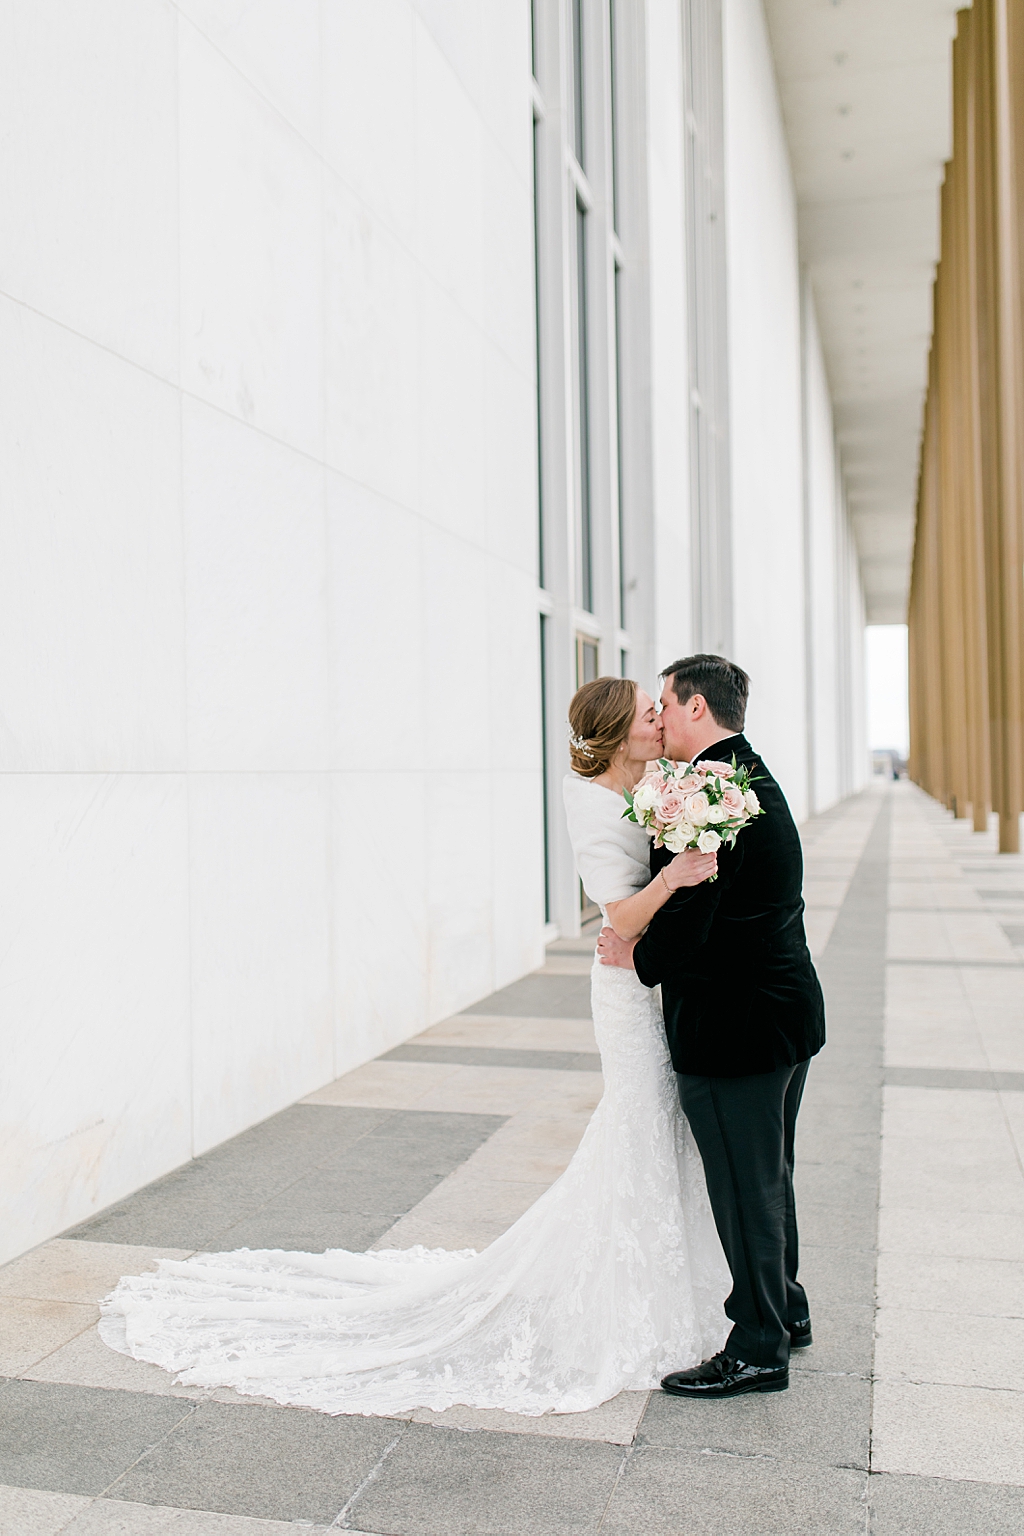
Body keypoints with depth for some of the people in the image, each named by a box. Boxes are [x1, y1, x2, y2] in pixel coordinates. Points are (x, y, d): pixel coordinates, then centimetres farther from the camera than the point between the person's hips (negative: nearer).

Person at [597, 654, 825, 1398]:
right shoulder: (757, 778, 11)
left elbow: (685, 919, -25)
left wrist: (634, 954, -6)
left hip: (735, 1023, -10)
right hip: (788, 1008, 10)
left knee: (744, 1188, 4)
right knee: (769, 1176, 23)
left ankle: (759, 1349, 18)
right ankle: (784, 1308, 39)